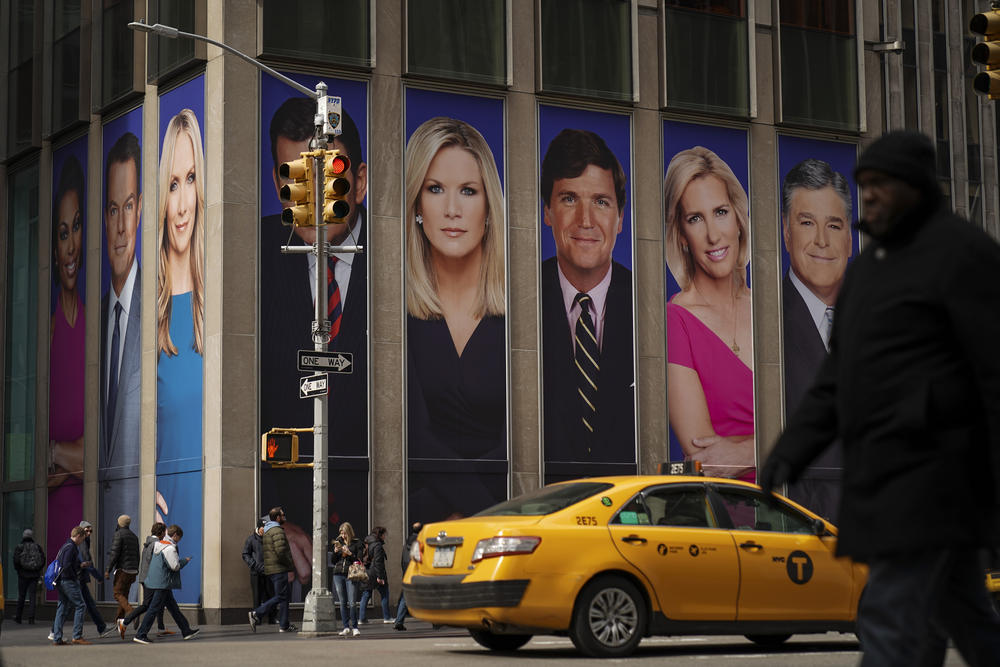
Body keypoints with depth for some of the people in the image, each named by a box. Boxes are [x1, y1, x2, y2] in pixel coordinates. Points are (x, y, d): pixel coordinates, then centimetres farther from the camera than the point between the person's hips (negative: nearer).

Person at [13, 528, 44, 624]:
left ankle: (18, 618, 19)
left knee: (21, 596, 10)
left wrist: (18, 570, 4)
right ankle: (31, 619, -4)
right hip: (34, 576, 1)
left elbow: (16, 561, -12)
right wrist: (38, 570, 11)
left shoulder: (19, 547, -5)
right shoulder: (38, 547, 2)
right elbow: (43, 560, 0)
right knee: (32, 597, 3)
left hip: (23, 574, -1)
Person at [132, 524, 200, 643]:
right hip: (162, 583, -10)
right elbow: (175, 566, -20)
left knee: (173, 607, 16)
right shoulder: (170, 548, -17)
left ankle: (186, 631, 24)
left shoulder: (159, 544, 11)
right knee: (154, 609, -6)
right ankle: (140, 635, -5)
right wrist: (185, 561, -2)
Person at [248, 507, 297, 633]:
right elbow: (281, 552, -23)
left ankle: (284, 625, 9)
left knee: (282, 597, 11)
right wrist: (291, 565, -10)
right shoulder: (277, 531, -14)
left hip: (270, 569, 10)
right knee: (280, 597, -5)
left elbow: (262, 552, 20)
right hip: (279, 569, -10)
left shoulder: (266, 531, 17)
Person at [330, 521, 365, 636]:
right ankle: (346, 627, 9)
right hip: (338, 575, 4)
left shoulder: (357, 543, 1)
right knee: (343, 603, 5)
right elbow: (333, 562, 16)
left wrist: (349, 553, -14)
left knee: (352, 603, -9)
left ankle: (354, 627, 1)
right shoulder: (338, 542, 14)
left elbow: (359, 560, -3)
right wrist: (335, 552, -2)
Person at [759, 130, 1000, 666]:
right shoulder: (868, 266, 19)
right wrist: (789, 453, 6)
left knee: (891, 620, -12)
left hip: (931, 472, -9)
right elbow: (835, 380, 18)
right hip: (885, 477, 9)